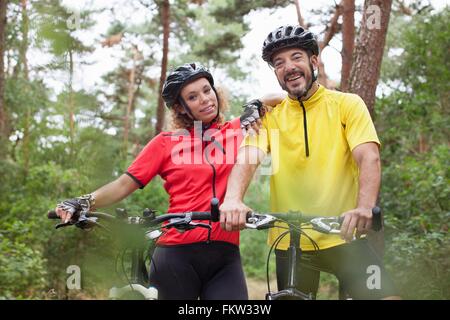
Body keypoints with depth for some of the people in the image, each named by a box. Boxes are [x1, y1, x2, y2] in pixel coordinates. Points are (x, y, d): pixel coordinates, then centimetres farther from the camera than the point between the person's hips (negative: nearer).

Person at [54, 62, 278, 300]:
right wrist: (84, 203, -11)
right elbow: (125, 184, 2)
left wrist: (255, 107, -1)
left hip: (225, 256, 1)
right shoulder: (166, 142, 5)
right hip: (176, 255, -1)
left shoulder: (238, 130, 9)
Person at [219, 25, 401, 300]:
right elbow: (247, 159, -10)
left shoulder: (347, 104, 1)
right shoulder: (269, 115, 6)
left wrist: (365, 207, -32)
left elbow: (369, 158, -12)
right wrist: (233, 200, -31)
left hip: (343, 238, -2)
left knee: (386, 295, -15)